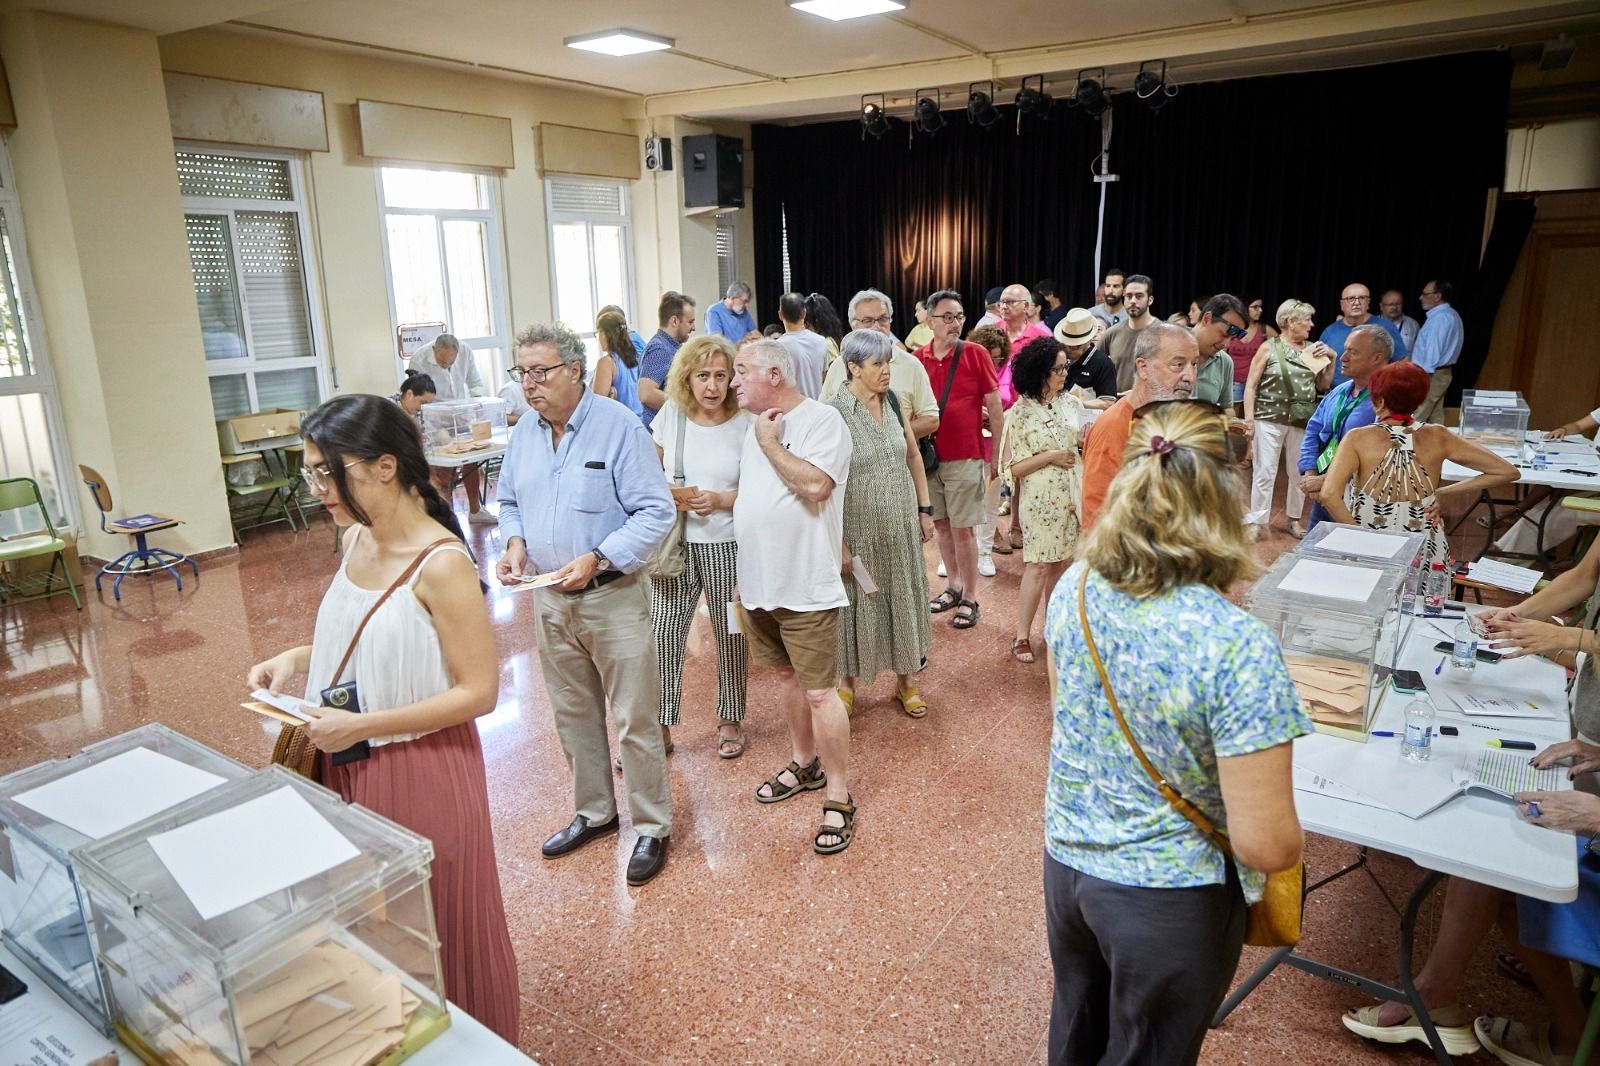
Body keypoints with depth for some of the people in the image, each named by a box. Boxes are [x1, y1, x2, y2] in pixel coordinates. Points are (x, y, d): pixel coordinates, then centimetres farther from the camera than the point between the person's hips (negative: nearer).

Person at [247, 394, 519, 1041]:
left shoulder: (441, 564, -23)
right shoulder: (356, 537, 1)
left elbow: (479, 693, -21)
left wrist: (360, 727, -23)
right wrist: (298, 659, -1)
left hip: (421, 772, -7)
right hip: (352, 768, 8)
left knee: (437, 926, 12)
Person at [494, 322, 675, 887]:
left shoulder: (619, 425, -15)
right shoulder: (524, 434, 5)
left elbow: (655, 511, -17)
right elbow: (510, 503, 17)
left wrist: (597, 559, -25)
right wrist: (515, 543, -4)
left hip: (613, 597, -6)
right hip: (550, 600, 6)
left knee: (635, 720, 2)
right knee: (573, 714, 18)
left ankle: (652, 828, 18)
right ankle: (593, 812, 37)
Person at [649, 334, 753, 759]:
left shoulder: (746, 423, -6)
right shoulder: (671, 414, 1)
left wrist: (722, 499, -20)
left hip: (727, 547, -2)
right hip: (676, 545, 2)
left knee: (730, 636, 11)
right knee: (662, 635, 1)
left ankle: (730, 720, 31)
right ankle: (660, 726, 17)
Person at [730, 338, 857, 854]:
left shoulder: (821, 419, -12)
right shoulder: (758, 426, 13)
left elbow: (815, 485, -26)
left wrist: (770, 443, -14)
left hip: (806, 587, -8)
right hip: (759, 583, 8)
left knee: (820, 692, -3)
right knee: (788, 677, 19)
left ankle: (838, 797, 9)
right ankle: (804, 764, 37)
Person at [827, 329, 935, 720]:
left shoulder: (893, 401, 1)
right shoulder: (835, 411, -16)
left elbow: (913, 456, 12)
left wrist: (925, 510, 9)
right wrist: (838, 542, -18)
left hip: (902, 525, 5)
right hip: (860, 528, -5)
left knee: (903, 600, 15)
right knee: (858, 604, 9)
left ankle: (905, 679, 33)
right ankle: (848, 681, 30)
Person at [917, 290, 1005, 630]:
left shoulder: (975, 354, -5)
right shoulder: (918, 358, 2)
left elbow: (994, 408, -1)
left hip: (965, 458, -3)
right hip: (929, 457, 4)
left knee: (963, 528, 0)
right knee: (941, 524, 13)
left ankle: (970, 598, 12)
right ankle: (954, 586, 29)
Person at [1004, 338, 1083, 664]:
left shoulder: (1072, 403, 5)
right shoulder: (1020, 413, -9)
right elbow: (1013, 468, -10)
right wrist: (1051, 456, -15)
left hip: (1072, 495, 5)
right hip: (1041, 499, -4)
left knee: (1061, 564, 10)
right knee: (1038, 567, -2)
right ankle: (1022, 636, 9)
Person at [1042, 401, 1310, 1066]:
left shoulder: (1074, 587, -11)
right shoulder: (1238, 647, -29)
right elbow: (1265, 845, -24)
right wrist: (1290, 842, -2)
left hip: (1065, 861, 5)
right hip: (1168, 896, -5)